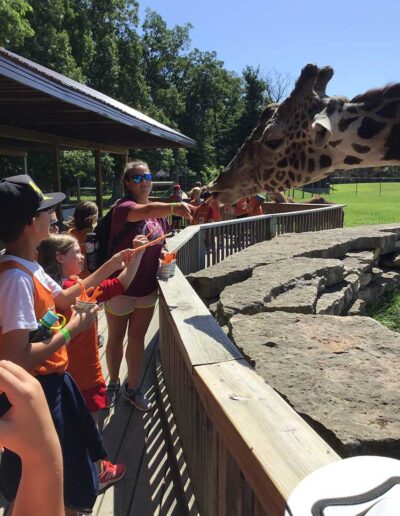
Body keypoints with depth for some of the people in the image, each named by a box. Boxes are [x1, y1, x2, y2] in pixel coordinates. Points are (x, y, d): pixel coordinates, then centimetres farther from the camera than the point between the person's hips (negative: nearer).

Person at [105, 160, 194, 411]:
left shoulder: (159, 212, 3)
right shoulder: (123, 206, -17)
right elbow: (144, 211, -41)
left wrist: (163, 255, -6)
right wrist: (174, 207, -59)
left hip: (147, 287, 5)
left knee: (137, 338, 15)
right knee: (116, 339, 14)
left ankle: (133, 388, 31)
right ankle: (114, 383, 37)